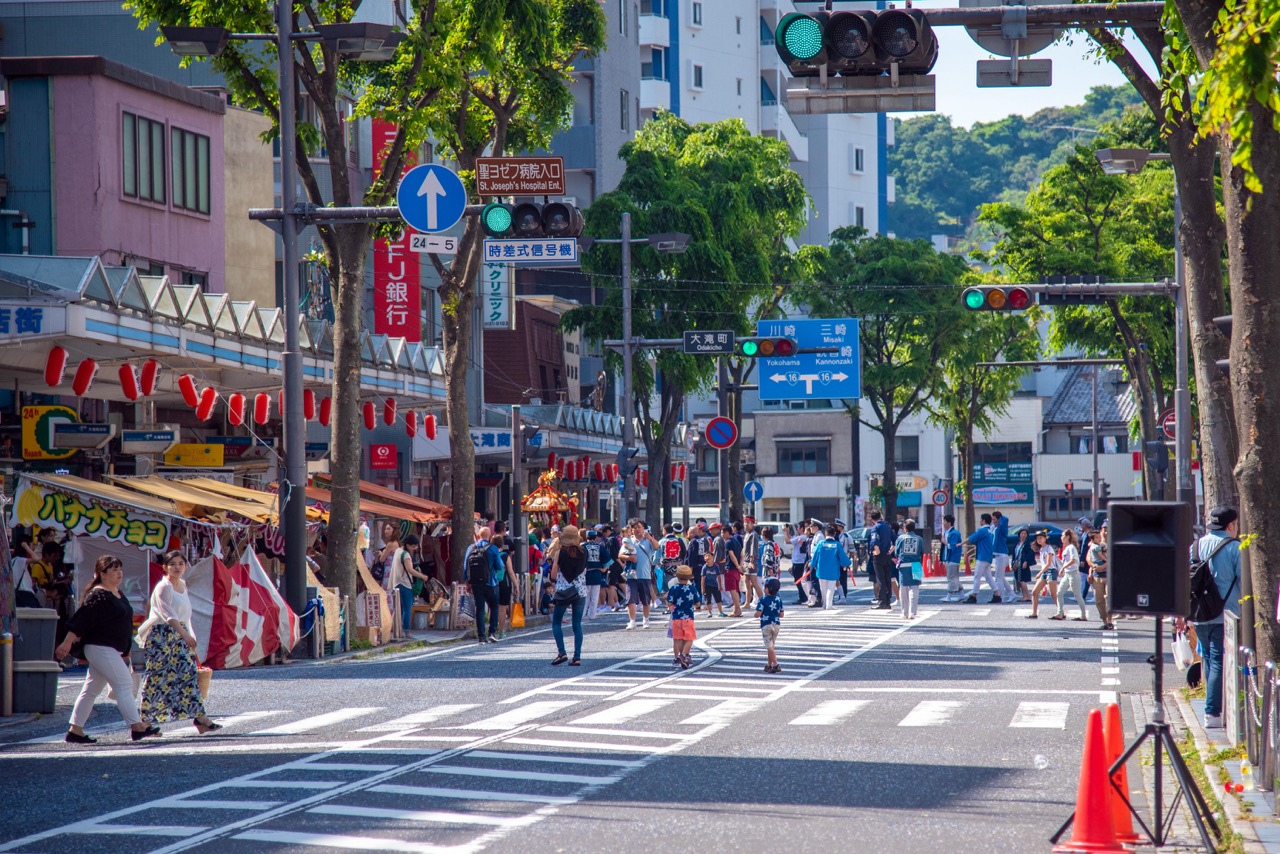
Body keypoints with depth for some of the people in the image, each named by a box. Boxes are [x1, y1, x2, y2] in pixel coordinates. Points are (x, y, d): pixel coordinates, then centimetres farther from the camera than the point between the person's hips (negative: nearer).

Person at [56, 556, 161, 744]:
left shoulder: (118, 594, 16)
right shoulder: (97, 596, -13)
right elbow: (80, 620, -19)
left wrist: (125, 652, 27)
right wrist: (67, 643, -24)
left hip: (112, 650, 10)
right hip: (100, 648, -10)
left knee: (92, 689, 10)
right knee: (124, 684, -11)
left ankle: (75, 730, 12)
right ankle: (137, 727, -10)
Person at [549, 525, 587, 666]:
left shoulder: (561, 553, -9)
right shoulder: (583, 552, 0)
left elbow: (553, 575, -6)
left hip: (563, 591, -3)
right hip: (580, 591, 3)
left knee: (556, 622, 8)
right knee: (577, 625, 6)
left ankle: (561, 653, -7)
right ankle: (577, 657, 0)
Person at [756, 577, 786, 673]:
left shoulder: (763, 600, -13)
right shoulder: (778, 600, 3)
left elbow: (758, 614, -17)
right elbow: (782, 614, 5)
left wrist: (755, 614, 5)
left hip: (766, 625, -5)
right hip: (776, 624, 5)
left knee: (769, 646, -4)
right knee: (772, 645, 17)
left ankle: (776, 665, -16)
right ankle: (769, 665, 24)